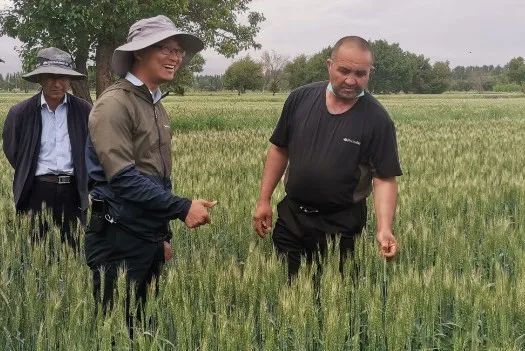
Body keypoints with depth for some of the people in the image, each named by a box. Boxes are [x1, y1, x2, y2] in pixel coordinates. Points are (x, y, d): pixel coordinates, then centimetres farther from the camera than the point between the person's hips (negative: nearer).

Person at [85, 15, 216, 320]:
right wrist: (183, 208, -22)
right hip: (119, 238, -8)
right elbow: (123, 177, -23)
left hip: (151, 235, 9)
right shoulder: (115, 103, -15)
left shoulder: (157, 106, 13)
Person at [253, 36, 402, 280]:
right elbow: (279, 150, 6)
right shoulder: (300, 99, -3)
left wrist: (384, 228, -26)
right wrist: (264, 200, 4)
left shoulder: (377, 120, -12)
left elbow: (384, 179, -12)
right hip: (291, 216, 3)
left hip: (340, 225, -3)